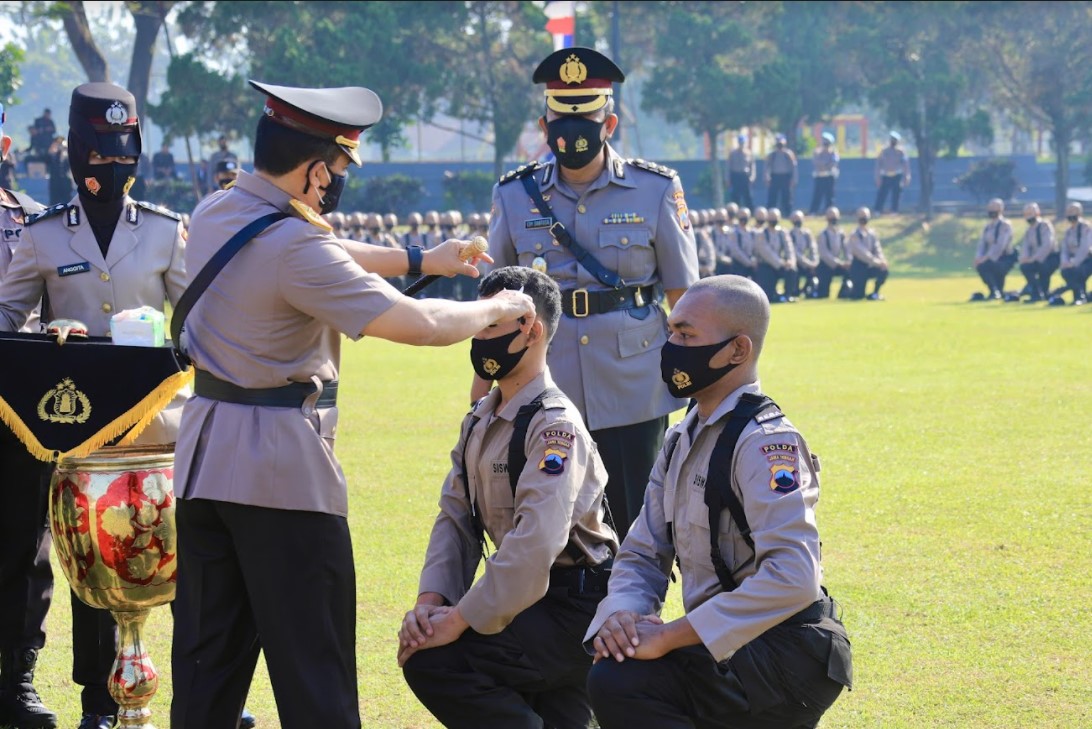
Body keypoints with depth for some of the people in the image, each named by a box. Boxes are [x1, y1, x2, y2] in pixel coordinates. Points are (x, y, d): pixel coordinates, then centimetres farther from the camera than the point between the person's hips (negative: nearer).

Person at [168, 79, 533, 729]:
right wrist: (498, 308, -5)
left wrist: (419, 259, 21)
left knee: (208, 659, 12)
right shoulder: (297, 249, -20)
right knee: (314, 672, -3)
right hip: (285, 467, -8)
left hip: (204, 455, 8)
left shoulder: (214, 214, 6)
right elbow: (417, 323, -22)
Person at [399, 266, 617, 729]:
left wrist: (461, 619, -26)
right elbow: (455, 518, 8)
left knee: (433, 660, -22)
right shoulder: (479, 421, 10)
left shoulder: (554, 426, -18)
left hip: (574, 608, -9)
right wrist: (431, 600, -9)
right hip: (528, 593, 9)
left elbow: (536, 543, -28)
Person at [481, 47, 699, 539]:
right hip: (545, 399, 2)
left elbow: (683, 296, 5)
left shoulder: (656, 192, 0)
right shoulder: (515, 197, 5)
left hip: (634, 399, -1)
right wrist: (483, 384, 8)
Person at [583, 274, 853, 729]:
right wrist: (620, 614, -13)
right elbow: (642, 555, 12)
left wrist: (668, 636, -28)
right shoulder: (682, 440, 13)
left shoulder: (766, 443, -16)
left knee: (619, 683, -26)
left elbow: (793, 576, -28)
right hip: (727, 646, 9)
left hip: (787, 657, -9)